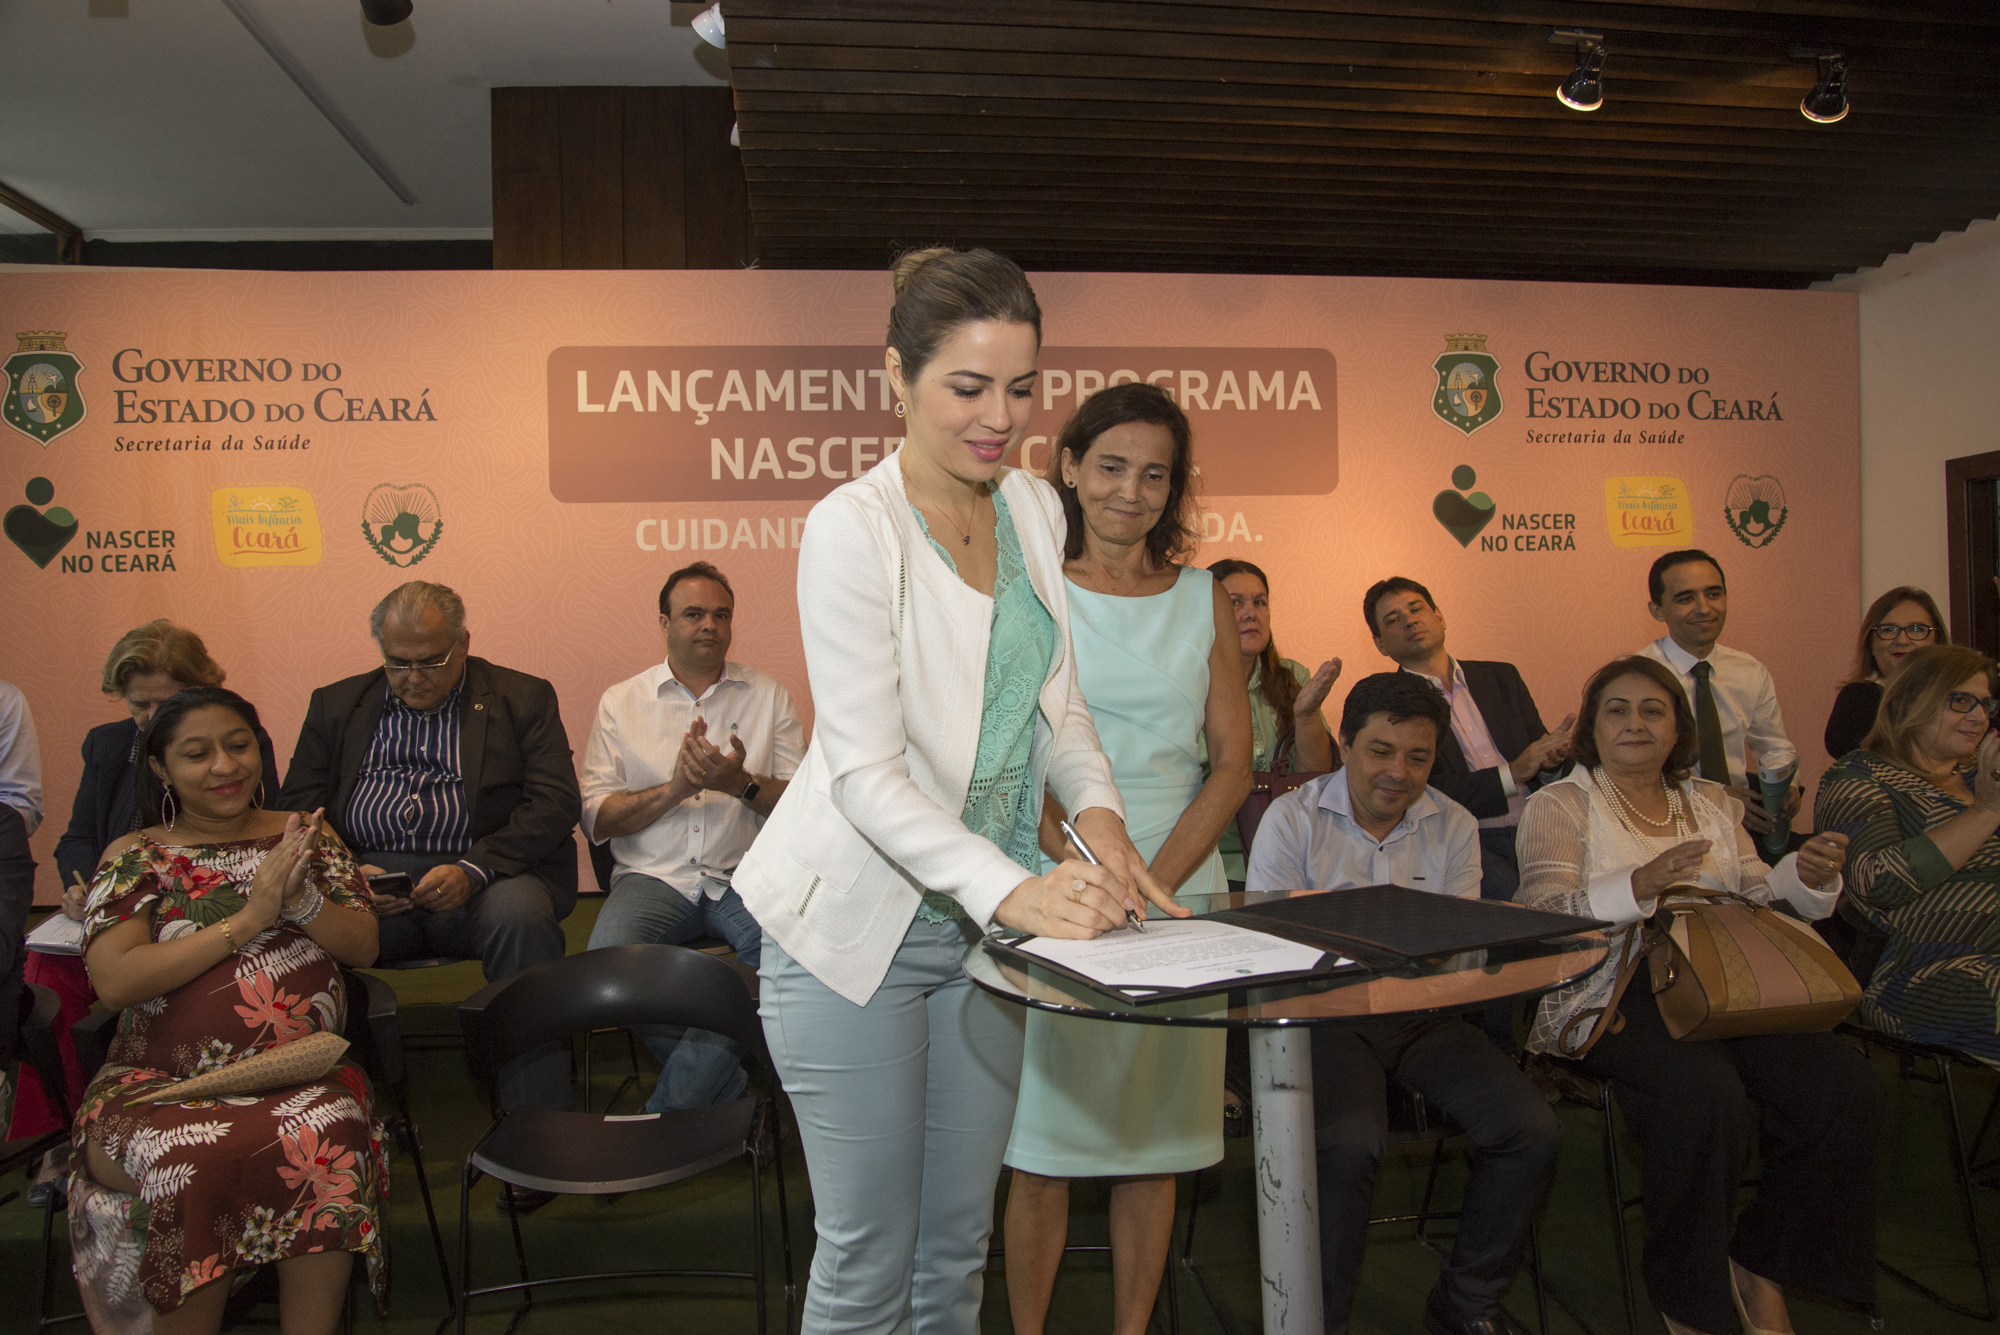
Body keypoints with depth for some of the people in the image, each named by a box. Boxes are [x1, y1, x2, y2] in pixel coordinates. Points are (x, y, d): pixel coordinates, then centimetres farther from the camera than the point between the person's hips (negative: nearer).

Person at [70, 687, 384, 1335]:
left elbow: (364, 946, 7)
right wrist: (248, 917, -13)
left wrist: (301, 900, -12)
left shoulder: (304, 835, 14)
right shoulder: (133, 857, 8)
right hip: (159, 1082, -1)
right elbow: (115, 980, -8)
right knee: (190, 1159, -33)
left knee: (326, 1138, -31)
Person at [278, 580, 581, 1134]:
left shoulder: (524, 698, 9)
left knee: (521, 913, -35)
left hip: (484, 876, -2)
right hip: (367, 879, 2)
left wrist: (472, 870, -16)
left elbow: (557, 803, -1)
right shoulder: (335, 704, 19)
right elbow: (298, 807, 13)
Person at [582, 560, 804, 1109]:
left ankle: (671, 1111, -20)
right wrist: (674, 788, -10)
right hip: (653, 877, 0)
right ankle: (726, 1085, -9)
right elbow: (595, 819, 5)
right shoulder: (621, 702, 13)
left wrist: (742, 784, -13)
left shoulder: (769, 696, 13)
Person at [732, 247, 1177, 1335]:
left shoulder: (1034, 509, 5)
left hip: (988, 915, 6)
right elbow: (865, 770, -21)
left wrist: (1097, 811, -5)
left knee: (959, 1244, 17)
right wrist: (1011, 887, -32)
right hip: (860, 920, -6)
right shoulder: (852, 527, -15)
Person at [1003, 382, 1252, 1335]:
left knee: (1154, 1140, 10)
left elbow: (1232, 763, 5)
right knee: (1044, 1144, 3)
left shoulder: (1203, 601, 9)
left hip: (1181, 890, 3)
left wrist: (1154, 882, -8)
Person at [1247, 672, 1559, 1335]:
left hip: (1423, 1015, 5)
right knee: (1349, 1143, -31)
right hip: (1327, 1014, -4)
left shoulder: (1455, 827, 9)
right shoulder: (1293, 818, -3)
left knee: (1533, 1131, -13)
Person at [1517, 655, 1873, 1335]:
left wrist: (1807, 876, -2)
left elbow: (1757, 897, 20)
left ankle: (1761, 1266, 1)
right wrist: (1640, 885, -23)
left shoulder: (1713, 802, 24)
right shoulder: (1559, 805, 6)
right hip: (1615, 994, -5)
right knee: (1707, 1094, -33)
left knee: (1847, 1090, -20)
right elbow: (1544, 916, -8)